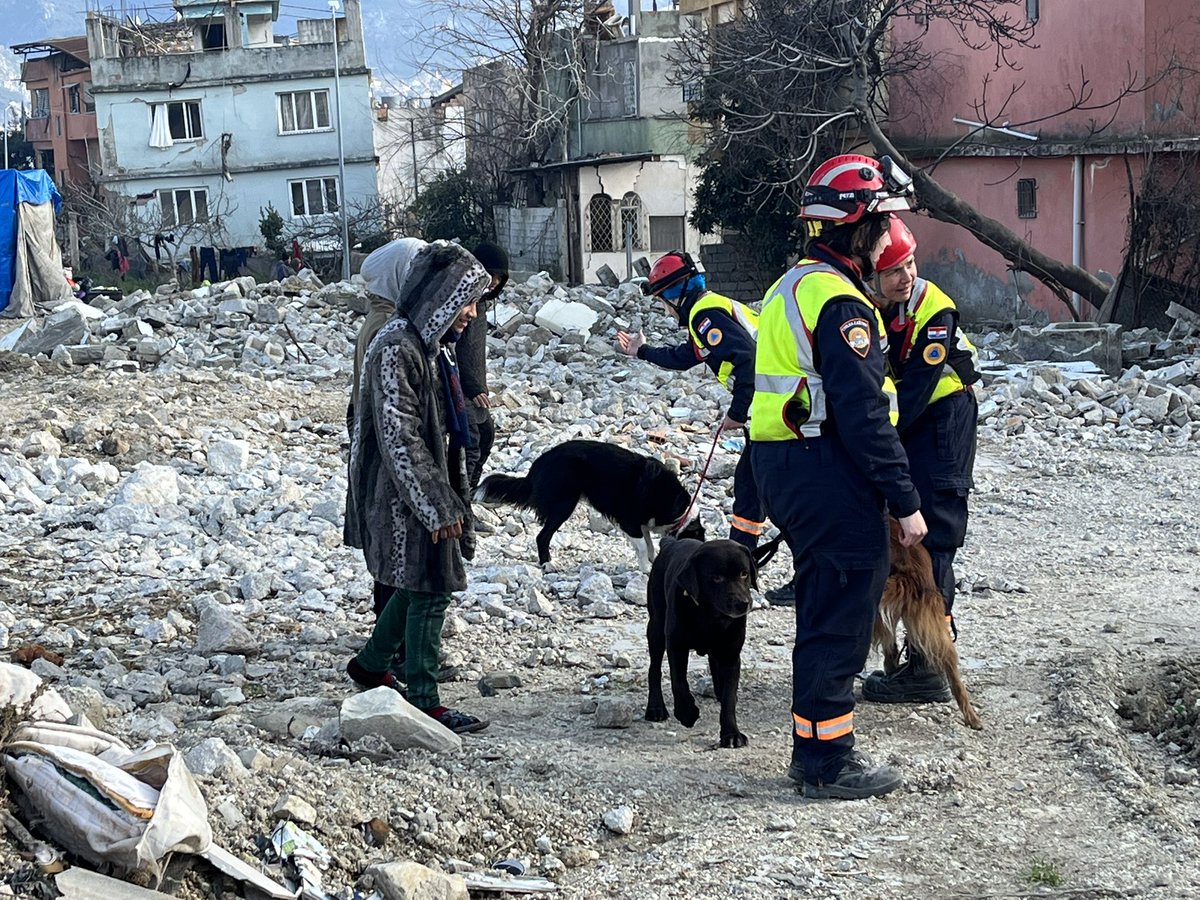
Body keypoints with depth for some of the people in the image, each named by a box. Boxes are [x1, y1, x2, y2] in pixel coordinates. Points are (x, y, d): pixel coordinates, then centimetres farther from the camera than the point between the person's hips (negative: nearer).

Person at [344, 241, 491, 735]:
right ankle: (423, 703, 7)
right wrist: (438, 506, -21)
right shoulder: (396, 349, -21)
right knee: (430, 589, -3)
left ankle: (371, 663, 36)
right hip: (405, 495, -10)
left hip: (431, 486, 10)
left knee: (421, 583, 19)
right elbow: (399, 438, -24)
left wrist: (456, 497, 20)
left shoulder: (433, 344, 10)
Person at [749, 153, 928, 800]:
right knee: (840, 619, -1)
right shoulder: (840, 302, -18)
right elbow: (863, 412, -22)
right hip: (831, 478, -10)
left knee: (823, 611, 18)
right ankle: (827, 762, 7)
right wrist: (905, 499, -18)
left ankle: (812, 746, 28)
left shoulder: (792, 286, 15)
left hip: (783, 466, 10)